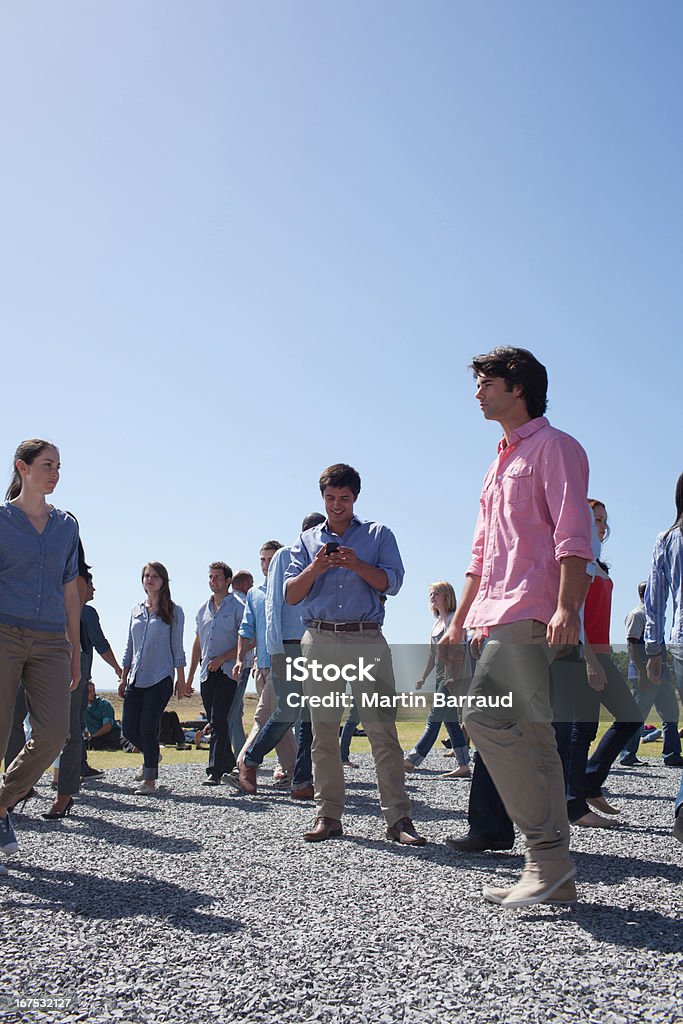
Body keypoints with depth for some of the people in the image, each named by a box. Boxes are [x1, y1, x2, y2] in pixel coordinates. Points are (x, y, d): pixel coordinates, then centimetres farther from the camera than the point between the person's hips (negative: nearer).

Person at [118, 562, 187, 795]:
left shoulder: (173, 611, 2)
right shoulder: (136, 611, 14)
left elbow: (177, 647, 1)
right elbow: (130, 647, 18)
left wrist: (180, 679, -2)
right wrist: (123, 678, 15)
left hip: (160, 679, -5)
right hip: (136, 679, 5)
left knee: (147, 727, -10)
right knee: (129, 729, 1)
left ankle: (150, 780, 2)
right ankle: (152, 756, 31)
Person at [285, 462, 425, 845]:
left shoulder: (379, 535, 13)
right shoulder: (307, 540, 18)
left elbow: (392, 582, 0)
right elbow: (291, 594, 10)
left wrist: (356, 564, -14)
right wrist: (314, 569, -9)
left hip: (368, 641, -2)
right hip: (320, 642, 2)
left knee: (383, 730, -7)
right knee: (323, 731, 3)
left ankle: (398, 817, -5)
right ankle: (329, 815, 10)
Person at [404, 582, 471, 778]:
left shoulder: (454, 618, -7)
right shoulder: (437, 623, 20)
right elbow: (432, 655, 23)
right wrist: (423, 677, 18)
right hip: (442, 678, 9)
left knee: (434, 719, -11)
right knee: (450, 722, 7)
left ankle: (411, 760, -13)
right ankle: (463, 766, 9)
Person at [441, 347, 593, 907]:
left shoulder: (554, 447, 2)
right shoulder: (500, 466, 28)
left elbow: (573, 533, -11)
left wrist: (567, 607, -24)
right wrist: (458, 623, 24)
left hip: (530, 613, -9)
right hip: (495, 619, 9)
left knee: (487, 718, -19)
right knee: (530, 738, 6)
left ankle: (547, 851, -13)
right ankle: (554, 873, 9)